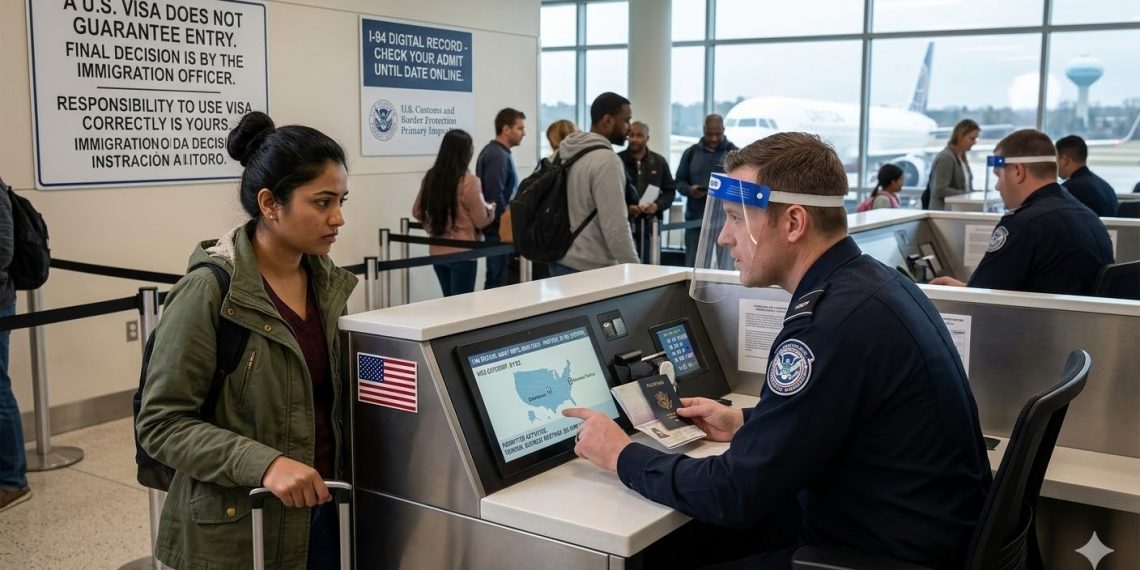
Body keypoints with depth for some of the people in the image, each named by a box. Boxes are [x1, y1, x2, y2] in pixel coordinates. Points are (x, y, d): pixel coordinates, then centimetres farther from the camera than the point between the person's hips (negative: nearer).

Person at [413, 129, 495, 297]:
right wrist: (490, 208, 10)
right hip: (462, 253, -6)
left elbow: (417, 212, 12)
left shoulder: (430, 177, 1)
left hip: (437, 251, 6)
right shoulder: (468, 181, -16)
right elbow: (481, 221, -10)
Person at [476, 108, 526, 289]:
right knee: (500, 284, -6)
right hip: (500, 231, -10)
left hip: (497, 229, 10)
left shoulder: (495, 152, 16)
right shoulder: (498, 156, -16)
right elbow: (495, 197, -23)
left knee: (495, 282, 13)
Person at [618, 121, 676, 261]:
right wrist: (626, 208, -14)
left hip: (650, 223, 3)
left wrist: (658, 205, -6)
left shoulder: (659, 162, 11)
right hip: (623, 222, -3)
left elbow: (670, 190, 14)